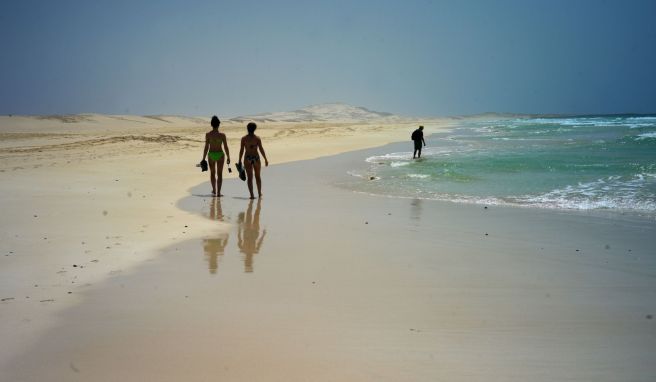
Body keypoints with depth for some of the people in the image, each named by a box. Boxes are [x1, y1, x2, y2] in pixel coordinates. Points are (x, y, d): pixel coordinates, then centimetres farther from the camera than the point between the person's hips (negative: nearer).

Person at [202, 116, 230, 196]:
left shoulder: (208, 135, -10)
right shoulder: (222, 135, -12)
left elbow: (206, 147, -9)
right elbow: (226, 147, -8)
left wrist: (203, 159, -1)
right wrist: (228, 157, 4)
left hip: (211, 154, 2)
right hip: (220, 154, -1)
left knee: (212, 173, 20)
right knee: (219, 174, 6)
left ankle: (214, 190, 34)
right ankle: (218, 192, -1)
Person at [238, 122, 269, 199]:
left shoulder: (244, 138, -3)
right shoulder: (257, 138, -5)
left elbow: (241, 150, -4)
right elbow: (261, 149, -6)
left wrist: (239, 161, 3)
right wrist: (265, 159, 0)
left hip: (247, 158, 0)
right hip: (256, 158, 0)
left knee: (250, 177, 2)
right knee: (257, 176, 17)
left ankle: (252, 195, -6)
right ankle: (259, 193, 26)